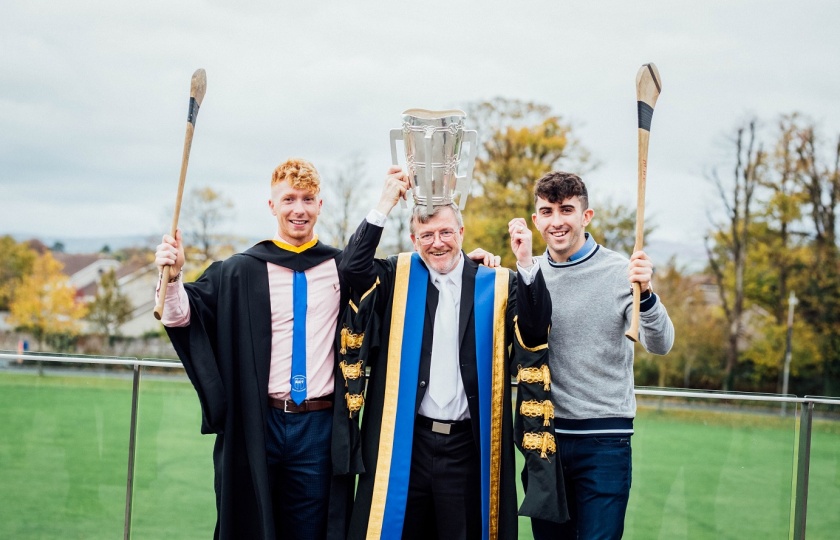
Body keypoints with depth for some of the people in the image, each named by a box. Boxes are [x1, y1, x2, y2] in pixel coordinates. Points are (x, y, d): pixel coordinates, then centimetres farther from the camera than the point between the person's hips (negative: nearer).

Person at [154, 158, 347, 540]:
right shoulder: (241, 272, 1)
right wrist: (173, 276, -22)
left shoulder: (343, 268, 6)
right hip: (255, 426, -1)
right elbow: (184, 318, -3)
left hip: (317, 427, 1)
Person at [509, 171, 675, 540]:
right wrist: (523, 266, -16)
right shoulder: (530, 274, 5)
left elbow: (659, 345, -13)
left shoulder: (620, 271, -5)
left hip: (604, 439, -3)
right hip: (543, 436, 4)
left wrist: (645, 293, -33)